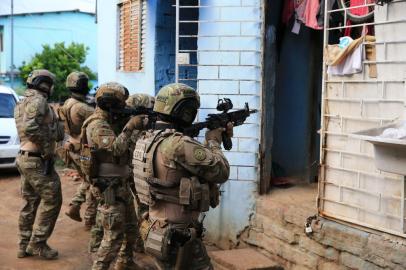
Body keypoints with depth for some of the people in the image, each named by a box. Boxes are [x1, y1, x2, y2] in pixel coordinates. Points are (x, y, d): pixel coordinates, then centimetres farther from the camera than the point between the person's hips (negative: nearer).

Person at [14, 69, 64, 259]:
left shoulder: (22, 104, 17)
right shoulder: (38, 101, -13)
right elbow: (30, 128, -29)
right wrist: (47, 147, -19)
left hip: (25, 158, 10)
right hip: (38, 161, -10)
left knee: (30, 203, 15)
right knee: (51, 200, -1)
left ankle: (25, 245, 21)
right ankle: (37, 243, 3)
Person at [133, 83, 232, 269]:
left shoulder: (148, 139, 6)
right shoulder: (178, 144, -24)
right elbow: (221, 172, -15)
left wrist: (212, 141, 10)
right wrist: (214, 141, -1)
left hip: (157, 233, 9)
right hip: (180, 239, -9)